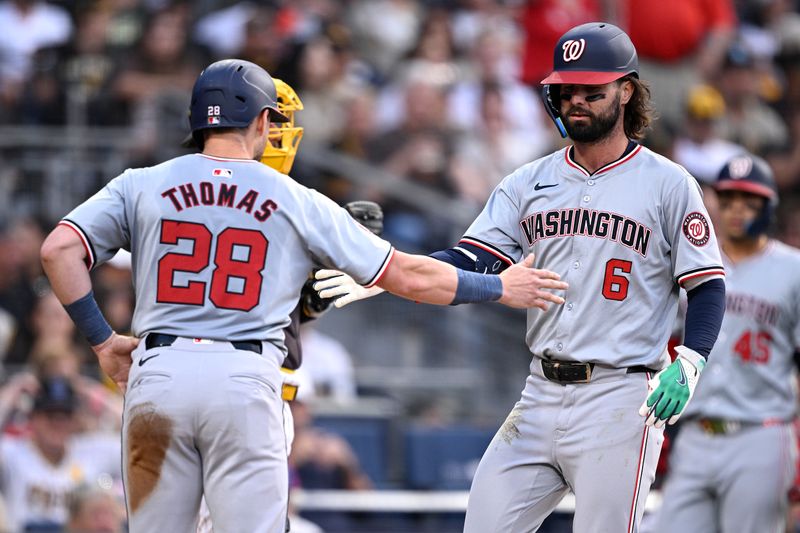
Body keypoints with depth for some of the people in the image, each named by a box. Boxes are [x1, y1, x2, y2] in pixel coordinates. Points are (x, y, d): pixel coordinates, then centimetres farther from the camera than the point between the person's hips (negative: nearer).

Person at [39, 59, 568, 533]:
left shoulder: (141, 185, 10)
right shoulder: (299, 203, 8)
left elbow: (60, 250, -3)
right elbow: (406, 275, 10)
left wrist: (101, 338, 6)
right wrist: (500, 288, 22)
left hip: (158, 376, 1)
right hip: (246, 380, -1)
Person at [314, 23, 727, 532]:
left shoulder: (667, 183, 0)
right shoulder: (530, 183, 12)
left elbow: (708, 284, -1)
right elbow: (468, 262, 5)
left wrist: (688, 363, -18)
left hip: (620, 399, -5)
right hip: (542, 394, 5)